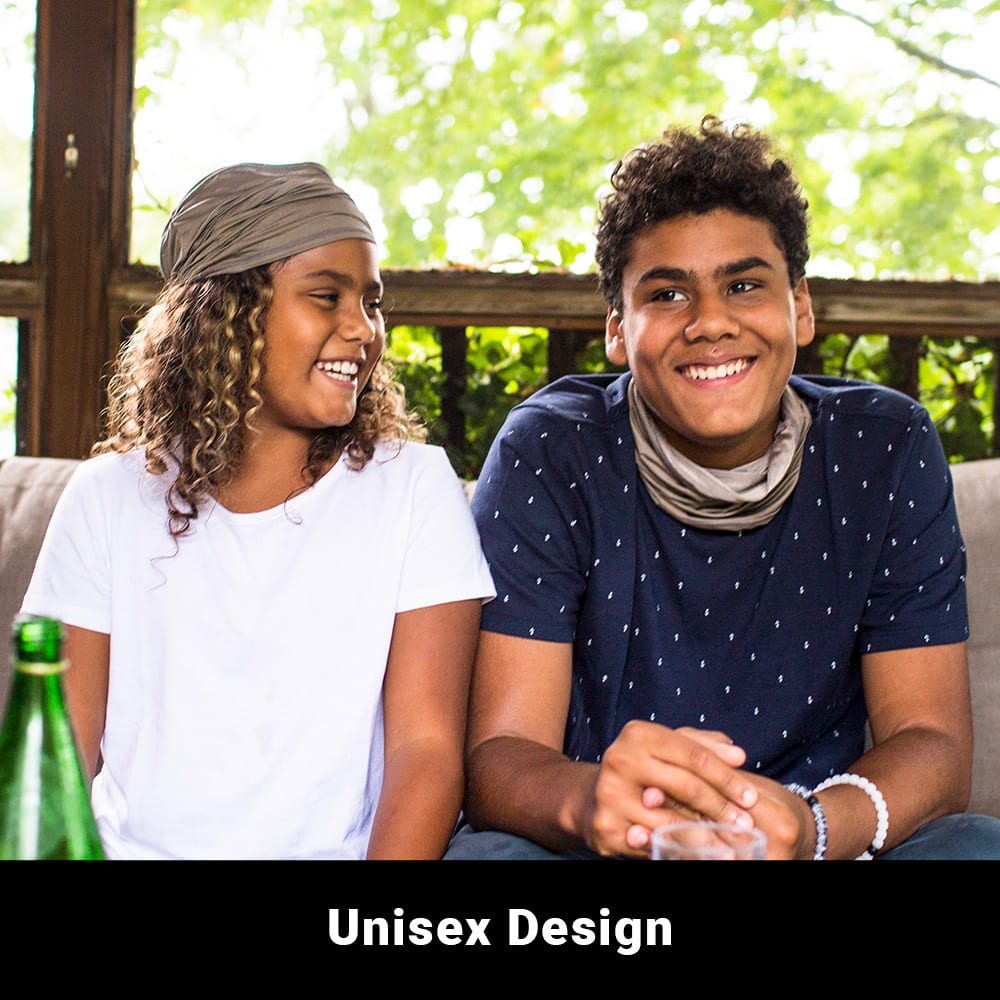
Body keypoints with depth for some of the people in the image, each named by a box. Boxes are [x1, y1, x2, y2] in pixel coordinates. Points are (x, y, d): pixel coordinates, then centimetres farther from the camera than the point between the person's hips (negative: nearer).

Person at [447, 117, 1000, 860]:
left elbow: (934, 739, -6)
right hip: (605, 847, -1)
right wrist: (586, 800, -38)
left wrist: (816, 827, -30)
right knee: (485, 852, -32)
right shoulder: (547, 457, -9)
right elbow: (496, 756, -13)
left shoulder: (887, 453, -3)